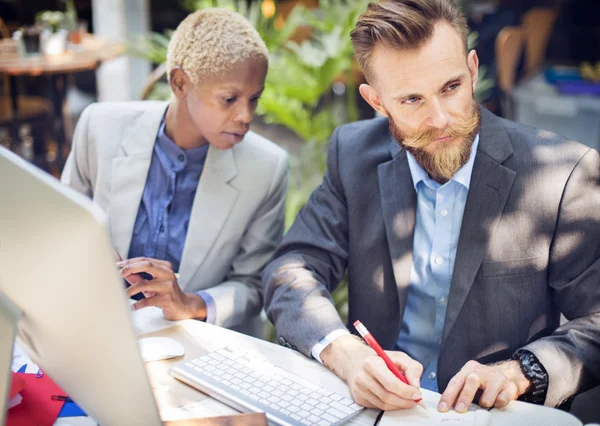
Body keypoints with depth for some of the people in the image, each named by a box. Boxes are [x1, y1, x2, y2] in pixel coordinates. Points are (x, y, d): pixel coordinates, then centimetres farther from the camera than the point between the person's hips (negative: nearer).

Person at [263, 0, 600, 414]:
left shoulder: (566, 173, -10)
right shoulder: (355, 155, -1)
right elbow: (291, 272, -5)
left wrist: (521, 371, -23)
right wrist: (344, 352, -23)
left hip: (493, 413, 0)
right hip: (371, 401, 1)